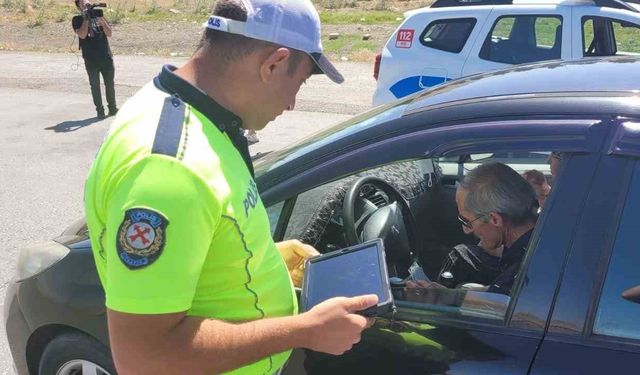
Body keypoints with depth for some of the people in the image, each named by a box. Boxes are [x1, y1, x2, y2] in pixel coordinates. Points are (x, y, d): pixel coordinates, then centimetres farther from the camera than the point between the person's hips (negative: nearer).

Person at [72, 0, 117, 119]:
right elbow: (82, 35, -13)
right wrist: (86, 19, -14)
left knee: (109, 84, 7)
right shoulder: (77, 20, 3)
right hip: (91, 60, -2)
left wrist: (101, 19, -11)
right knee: (95, 85, 2)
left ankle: (112, 107, 17)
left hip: (106, 57, 2)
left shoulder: (98, 16, 11)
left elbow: (109, 34, 0)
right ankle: (99, 110, 9)